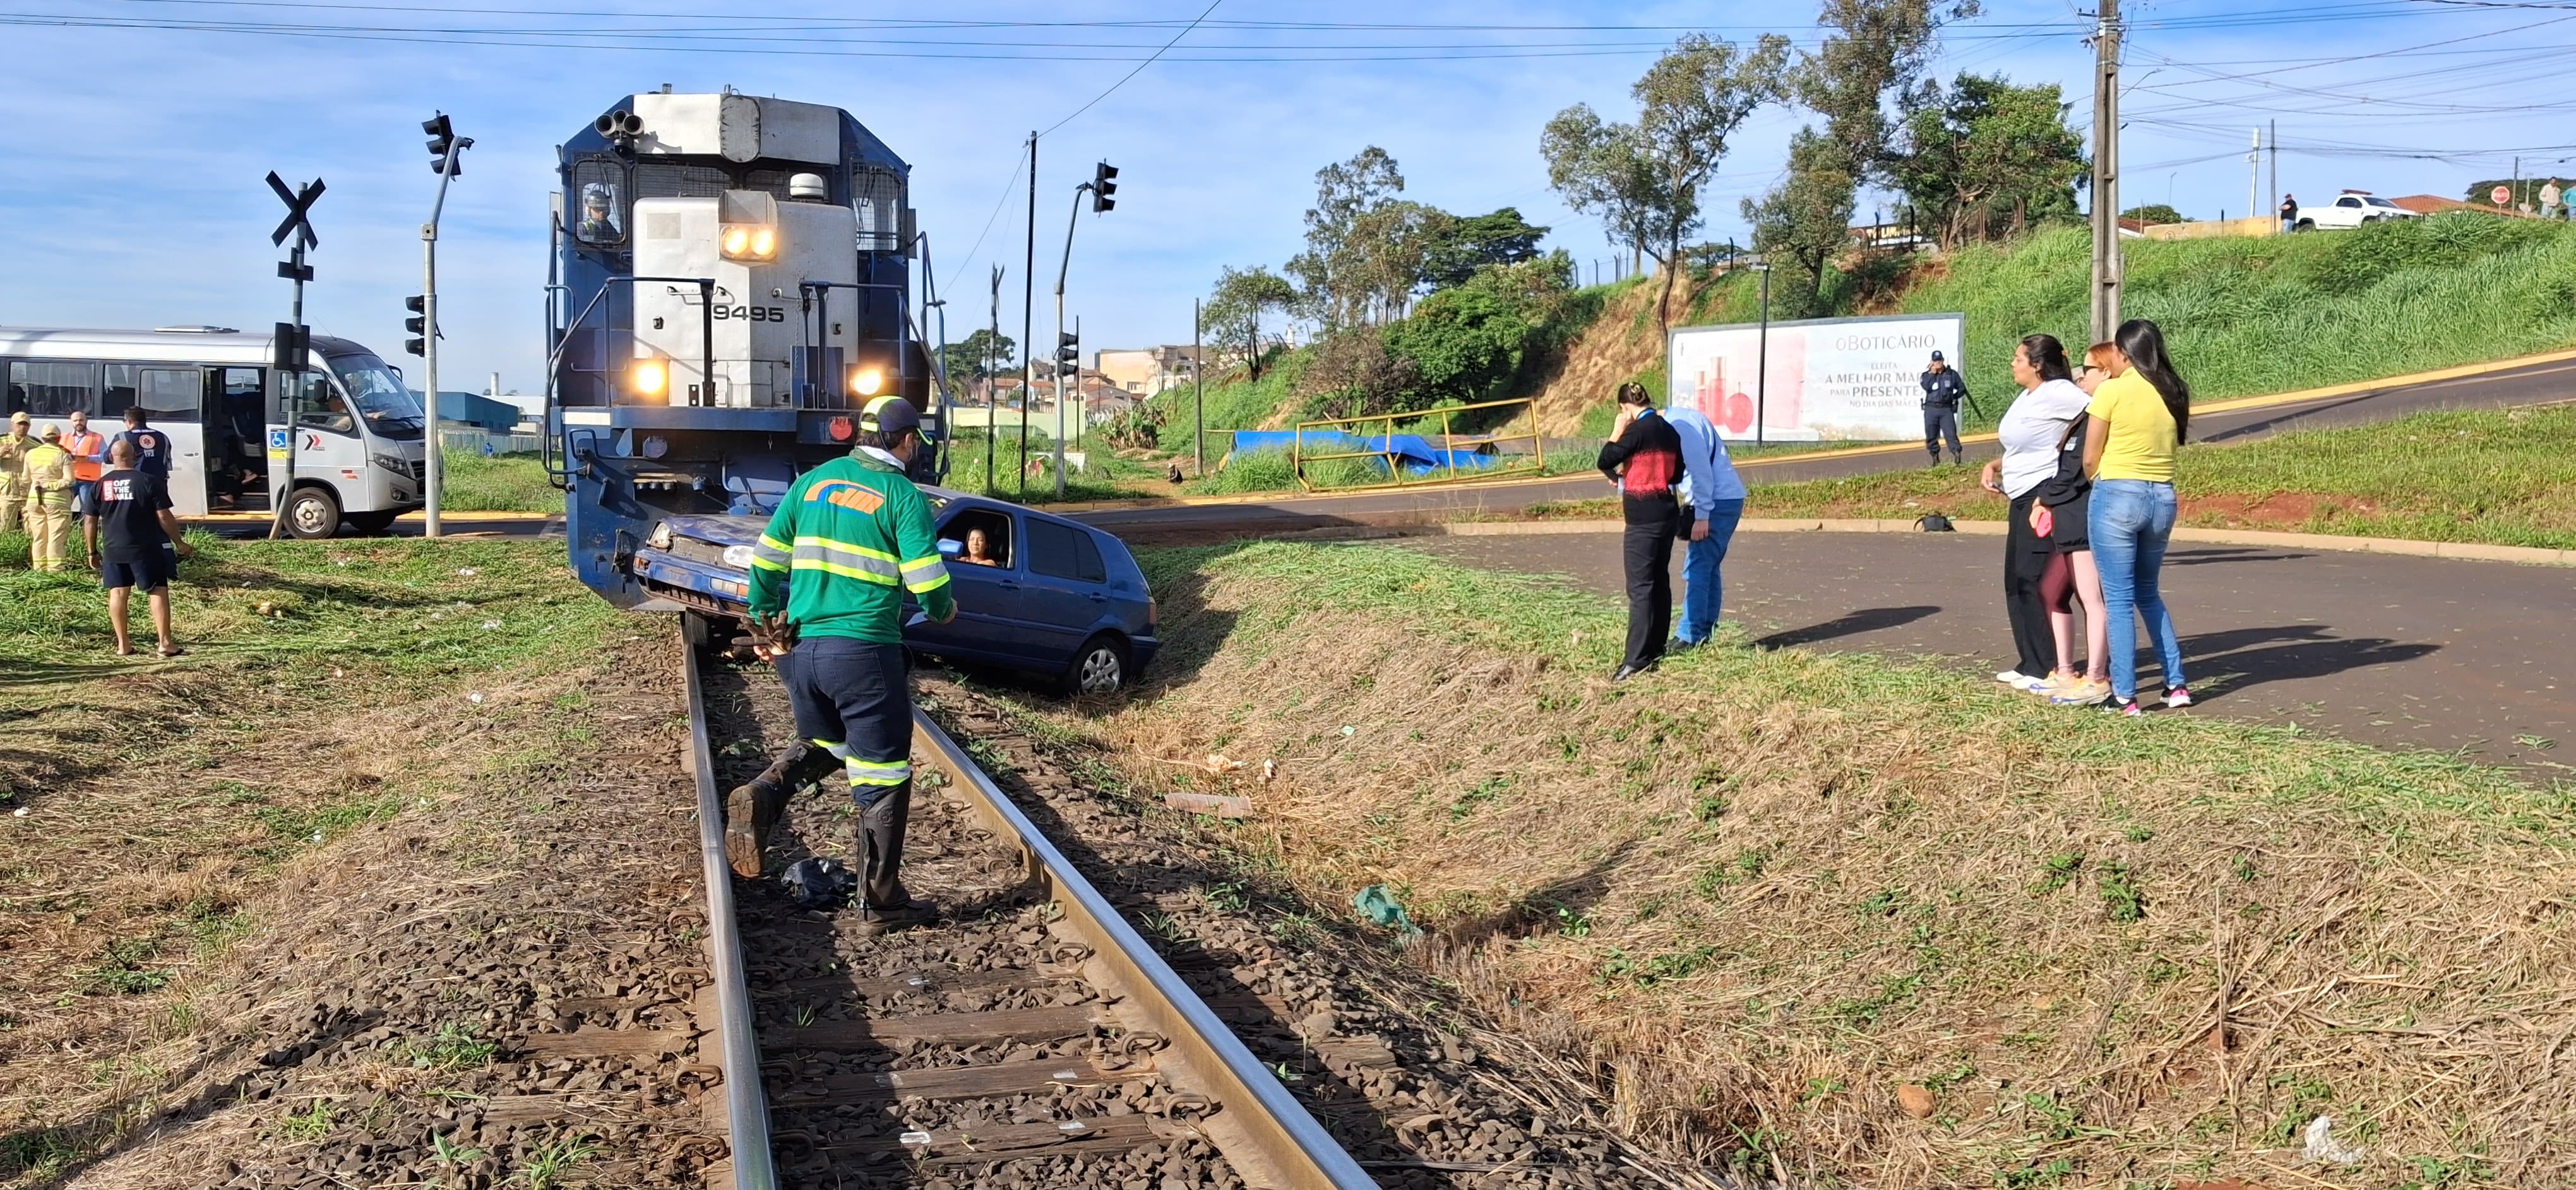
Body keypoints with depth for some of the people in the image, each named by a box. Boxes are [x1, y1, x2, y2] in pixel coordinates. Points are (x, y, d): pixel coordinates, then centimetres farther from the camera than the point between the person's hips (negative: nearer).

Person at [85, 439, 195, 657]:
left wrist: (93, 551, 16)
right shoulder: (148, 482, -7)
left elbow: (89, 521, 6)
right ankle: (165, 643, -3)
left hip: (113, 549, 3)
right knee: (157, 591, 1)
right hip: (146, 549, -3)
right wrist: (179, 543, 1)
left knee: (118, 593, 9)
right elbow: (164, 517, -9)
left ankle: (123, 645, 10)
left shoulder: (100, 485, 4)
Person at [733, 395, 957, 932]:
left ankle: (763, 795, 1)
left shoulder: (814, 481, 10)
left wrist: (764, 624, 23)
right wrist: (944, 610, 10)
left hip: (799, 649, 6)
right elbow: (928, 582, -12)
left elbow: (766, 560, 11)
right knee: (882, 779, 6)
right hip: (864, 653, -6)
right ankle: (880, 904, 12)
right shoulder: (903, 496, -6)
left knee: (823, 743, 29)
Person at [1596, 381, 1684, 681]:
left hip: (1644, 519, -8)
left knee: (1640, 588, -9)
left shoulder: (1637, 430, -15)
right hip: (1667, 513, 8)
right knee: (1660, 581, 15)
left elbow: (1604, 462, -17)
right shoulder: (1669, 431, 9)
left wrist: (1617, 432, -5)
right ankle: (1656, 648, 24)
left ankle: (1636, 659, -13)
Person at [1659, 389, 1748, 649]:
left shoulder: (1680, 427, -19)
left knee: (1697, 569, -8)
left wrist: (1701, 516, -20)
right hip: (1727, 498, 10)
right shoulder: (1677, 419, 12)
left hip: (1718, 502, -10)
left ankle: (1689, 636, -7)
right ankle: (1704, 632, 17)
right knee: (1709, 567, 13)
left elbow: (1701, 472, -21)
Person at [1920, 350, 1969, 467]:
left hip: (1946, 409, -1)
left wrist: (1952, 397, 2)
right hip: (1931, 409, 1)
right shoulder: (1927, 375, 7)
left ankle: (1957, 453, -18)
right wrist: (1932, 374, -10)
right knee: (1931, 435, 3)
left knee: (1950, 432, -13)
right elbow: (1926, 387, -13)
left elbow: (1962, 389, 13)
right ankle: (1935, 457, 14)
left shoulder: (1952, 374, 7)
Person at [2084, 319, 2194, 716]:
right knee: (2148, 593, 20)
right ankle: (2176, 684, 18)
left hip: (2118, 494, -6)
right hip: (2163, 497, 6)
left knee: (2119, 598, 1)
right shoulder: (2174, 393, 8)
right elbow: (2174, 444, 8)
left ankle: (2125, 695, 2)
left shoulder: (2112, 390, -8)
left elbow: (2090, 458, -4)